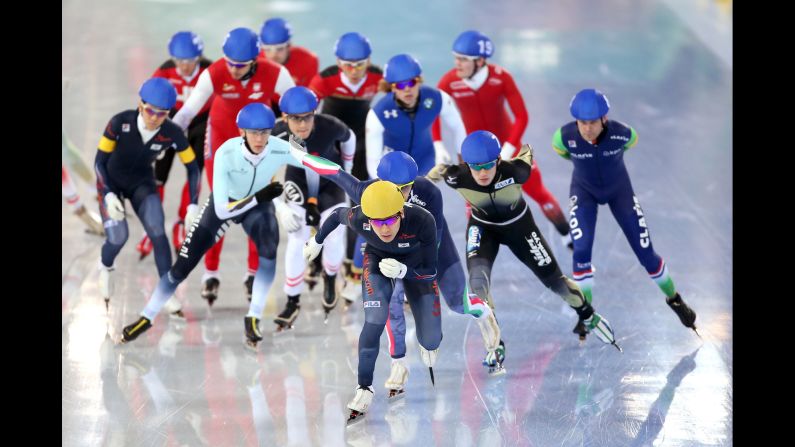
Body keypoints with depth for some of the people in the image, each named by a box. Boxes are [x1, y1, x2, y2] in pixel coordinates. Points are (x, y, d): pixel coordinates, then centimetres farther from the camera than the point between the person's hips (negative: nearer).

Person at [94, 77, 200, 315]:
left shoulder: (172, 133, -24)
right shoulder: (120, 123, -30)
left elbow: (192, 167, -10)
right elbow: (100, 161, -19)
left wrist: (193, 206, -16)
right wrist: (109, 196, -27)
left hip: (142, 182, 2)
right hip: (111, 181, -2)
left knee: (157, 231, -18)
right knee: (118, 236, -17)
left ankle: (167, 292, -6)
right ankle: (105, 268, 20)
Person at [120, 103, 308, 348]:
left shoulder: (281, 150, -32)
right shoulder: (226, 153, -36)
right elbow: (222, 210, -34)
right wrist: (260, 197, -40)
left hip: (259, 203, 1)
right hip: (224, 203, -1)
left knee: (269, 248, -30)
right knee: (183, 265, 0)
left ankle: (253, 318, -17)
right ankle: (146, 318, 20)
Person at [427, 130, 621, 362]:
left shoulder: (513, 171, -37)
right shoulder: (458, 177, -34)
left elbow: (527, 153, -13)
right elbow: (437, 172, -10)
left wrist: (526, 151, 8)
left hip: (518, 225, 0)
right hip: (482, 227, 0)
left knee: (554, 280, 10)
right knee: (477, 279, -25)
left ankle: (588, 316, 42)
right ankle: (495, 344, -6)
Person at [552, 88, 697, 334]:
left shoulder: (623, 134, -32)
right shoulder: (564, 137, -31)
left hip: (619, 189, 0)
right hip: (584, 191, 0)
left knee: (645, 251, 3)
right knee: (581, 249, -20)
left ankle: (673, 298, 29)